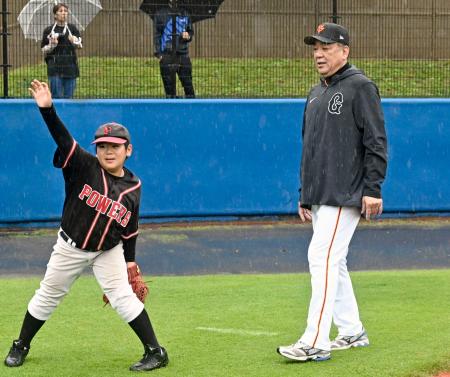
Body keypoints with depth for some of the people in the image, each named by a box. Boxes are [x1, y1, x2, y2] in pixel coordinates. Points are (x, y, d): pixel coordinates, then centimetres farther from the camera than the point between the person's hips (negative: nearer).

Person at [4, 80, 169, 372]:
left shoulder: (133, 186, -7)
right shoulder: (84, 167, -14)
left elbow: (129, 228, 4)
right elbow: (63, 138, -28)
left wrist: (130, 262, 5)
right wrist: (47, 109, -42)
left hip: (108, 251, 0)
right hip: (70, 248, 0)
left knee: (123, 297, -11)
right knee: (48, 296, 10)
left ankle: (156, 351, -3)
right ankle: (21, 347, 29)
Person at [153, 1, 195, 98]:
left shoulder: (185, 14, 13)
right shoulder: (160, 14, 3)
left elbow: (191, 31, 21)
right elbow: (156, 35, 1)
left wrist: (188, 36, -4)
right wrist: (159, 54, -8)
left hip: (183, 55, 3)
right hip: (167, 56, -3)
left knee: (188, 86, 1)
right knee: (170, 87, -1)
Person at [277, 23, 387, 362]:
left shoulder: (360, 87, -7)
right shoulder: (315, 95, 18)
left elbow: (376, 142, -12)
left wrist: (372, 189, -18)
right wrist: (304, 194, 21)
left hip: (345, 195, -9)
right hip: (319, 197, 9)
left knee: (323, 258, -15)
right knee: (333, 263, 12)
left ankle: (315, 342, -17)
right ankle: (352, 333, 21)